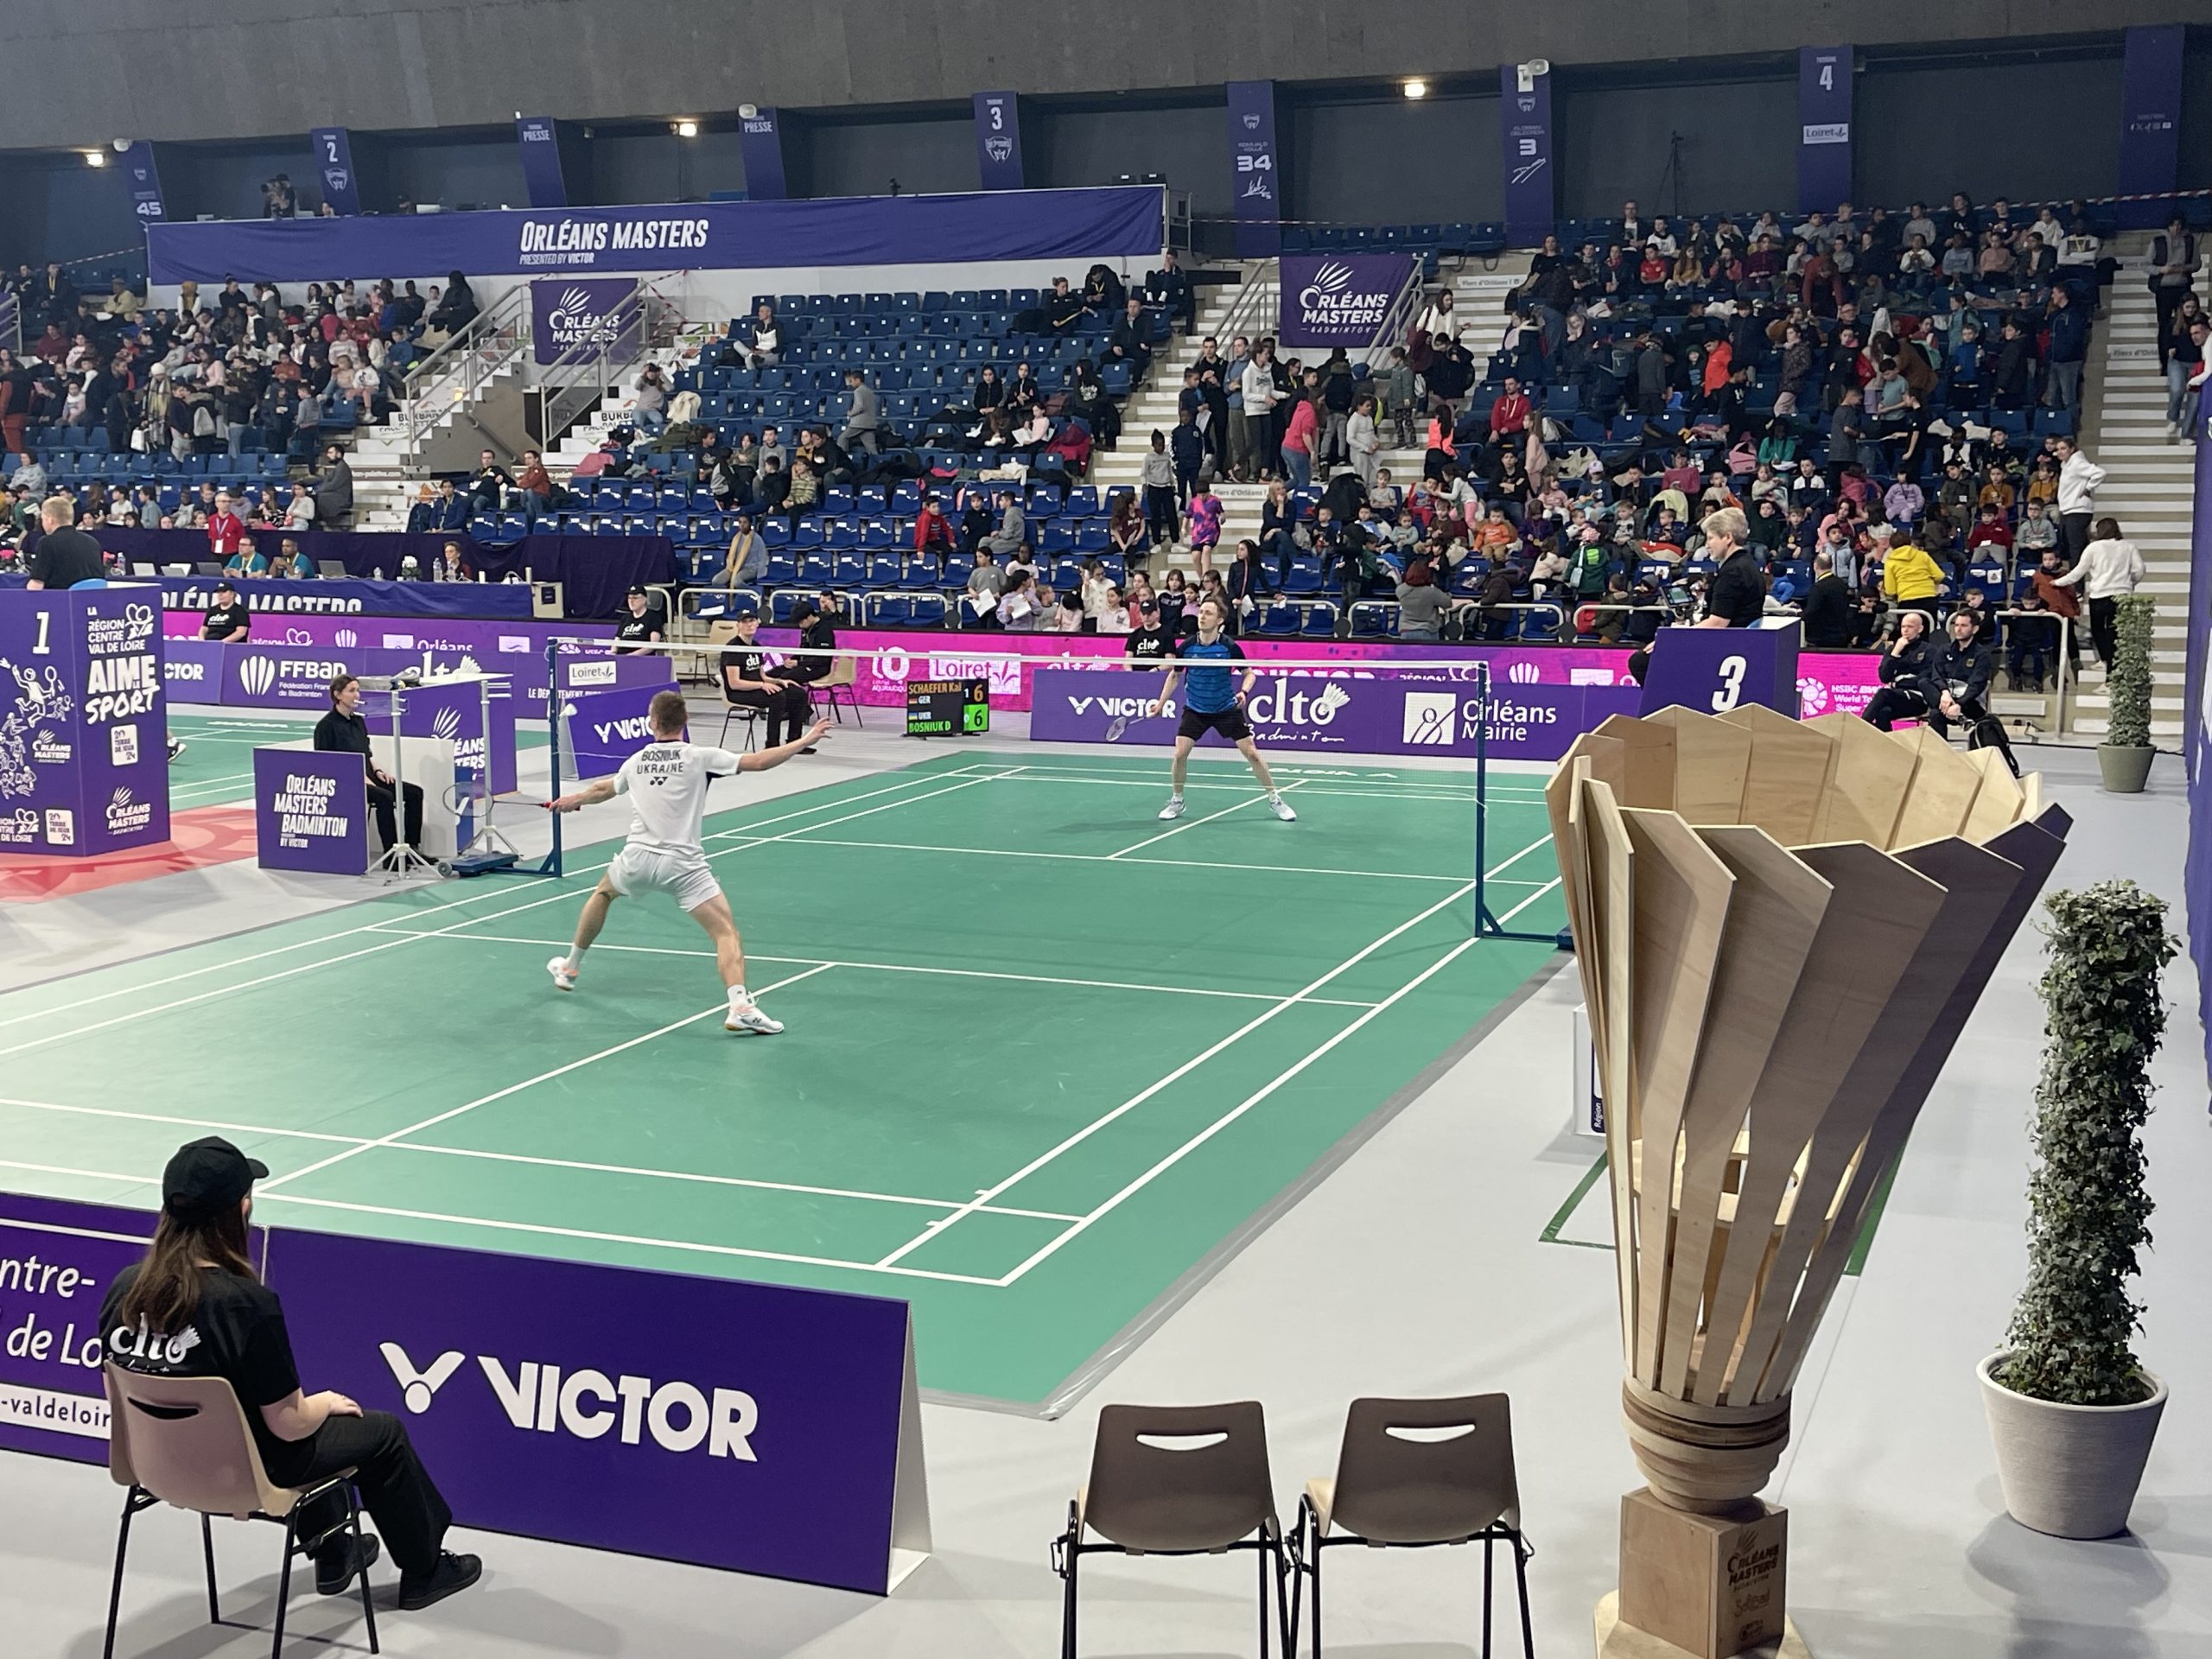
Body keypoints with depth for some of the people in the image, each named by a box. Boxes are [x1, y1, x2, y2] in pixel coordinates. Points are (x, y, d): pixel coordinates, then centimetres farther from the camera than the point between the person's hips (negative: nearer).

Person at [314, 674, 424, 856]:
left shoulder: (358, 721, 17)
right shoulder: (326, 726, -7)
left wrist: (377, 770, 4)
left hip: (366, 776, 8)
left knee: (415, 792, -8)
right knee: (385, 797, -33)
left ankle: (412, 847, -8)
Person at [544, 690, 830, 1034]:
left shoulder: (636, 762, 13)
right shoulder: (699, 757, -3)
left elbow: (603, 789, 33)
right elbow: (757, 762, -11)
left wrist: (573, 799, 55)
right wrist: (804, 742, -4)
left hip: (637, 859, 4)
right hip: (683, 865, -4)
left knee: (603, 893, 36)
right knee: (725, 930, -6)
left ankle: (570, 968, 49)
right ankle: (740, 1005, -27)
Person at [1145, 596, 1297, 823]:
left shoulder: (1229, 647, -16)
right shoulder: (1186, 647, -10)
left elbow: (1249, 673, -2)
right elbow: (1174, 676, 7)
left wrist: (1244, 692, -21)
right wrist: (1161, 703, 1)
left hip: (1227, 709, -1)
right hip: (1195, 710, 1)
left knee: (1251, 753, -2)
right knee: (1180, 753, -11)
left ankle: (1275, 800, 12)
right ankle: (1176, 801, 11)